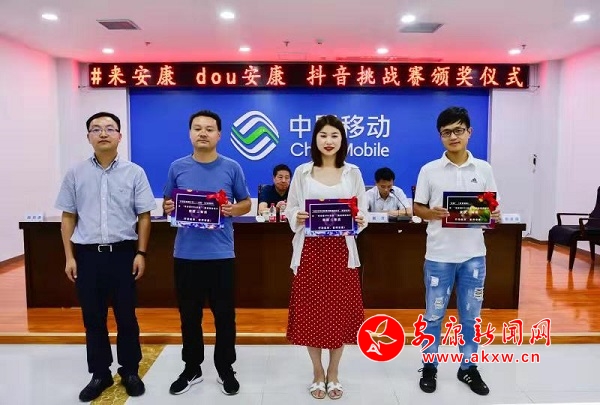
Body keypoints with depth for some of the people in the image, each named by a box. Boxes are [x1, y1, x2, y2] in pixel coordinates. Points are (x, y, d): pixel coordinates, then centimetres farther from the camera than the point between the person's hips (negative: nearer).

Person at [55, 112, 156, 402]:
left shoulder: (134, 173, -1)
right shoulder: (75, 174, 4)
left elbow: (143, 216, 0)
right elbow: (68, 217, 8)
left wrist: (141, 253, -5)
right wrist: (69, 257, 3)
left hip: (123, 252, -2)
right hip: (87, 254, 2)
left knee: (126, 315, 8)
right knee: (93, 318, 12)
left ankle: (130, 371, 26)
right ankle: (100, 373, 29)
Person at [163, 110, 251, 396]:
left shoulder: (231, 168, 1)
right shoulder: (177, 167, 5)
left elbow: (247, 203, 6)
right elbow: (166, 203, 12)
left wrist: (234, 210, -14)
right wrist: (169, 208, -11)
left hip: (221, 254, -1)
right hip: (186, 254, 2)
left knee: (224, 314, 8)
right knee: (189, 314, 13)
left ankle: (225, 369, 26)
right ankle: (191, 368, 31)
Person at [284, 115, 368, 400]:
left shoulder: (352, 173, 5)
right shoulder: (302, 172, 3)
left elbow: (363, 211, 5)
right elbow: (290, 209, 4)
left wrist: (360, 221, -16)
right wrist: (297, 218, -17)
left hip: (341, 250, 1)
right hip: (310, 250, 0)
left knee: (340, 312, 7)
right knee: (311, 312, 6)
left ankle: (333, 372, 30)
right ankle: (318, 372, 28)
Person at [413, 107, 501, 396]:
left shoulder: (483, 169, 4)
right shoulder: (429, 170, -2)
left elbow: (492, 207, 9)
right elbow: (417, 208, 1)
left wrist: (494, 215, -13)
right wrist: (433, 213, -19)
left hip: (474, 254, 2)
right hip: (439, 255, -2)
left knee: (471, 315, 14)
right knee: (434, 314, 10)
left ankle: (468, 367, 32)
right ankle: (429, 367, 27)